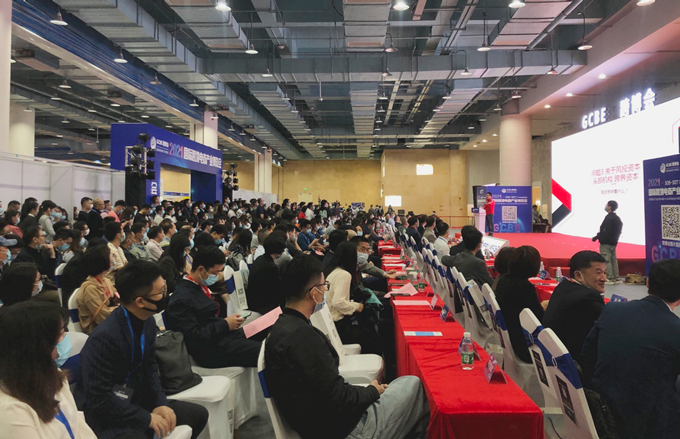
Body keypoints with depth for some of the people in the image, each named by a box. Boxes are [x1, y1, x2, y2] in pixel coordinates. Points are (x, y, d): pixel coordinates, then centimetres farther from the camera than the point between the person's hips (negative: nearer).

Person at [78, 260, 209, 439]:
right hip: (108, 415, -8)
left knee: (198, 414, 7)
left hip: (139, 400, 8)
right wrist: (146, 418, -20)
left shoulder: (148, 321, -3)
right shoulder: (104, 337, -28)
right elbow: (98, 398, -25)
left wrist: (160, 402, -4)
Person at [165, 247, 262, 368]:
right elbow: (192, 338, -22)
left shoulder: (199, 287, 11)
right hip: (212, 350, -10)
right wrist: (225, 325, -19)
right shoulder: (182, 299, -18)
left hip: (222, 334, 10)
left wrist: (226, 322, 0)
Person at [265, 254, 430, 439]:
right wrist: (372, 391, -7)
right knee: (414, 385, 8)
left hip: (323, 419, 9)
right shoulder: (303, 336, -29)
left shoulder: (281, 326, 1)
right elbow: (339, 402, -25)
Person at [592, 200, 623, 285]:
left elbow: (606, 232, -23)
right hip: (613, 242, 10)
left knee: (606, 260, -6)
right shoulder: (617, 218, 12)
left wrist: (596, 237, -15)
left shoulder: (609, 218, -18)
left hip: (606, 243, -10)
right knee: (613, 260, 13)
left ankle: (609, 278, -6)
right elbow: (618, 231, 17)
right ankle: (615, 278, 19)